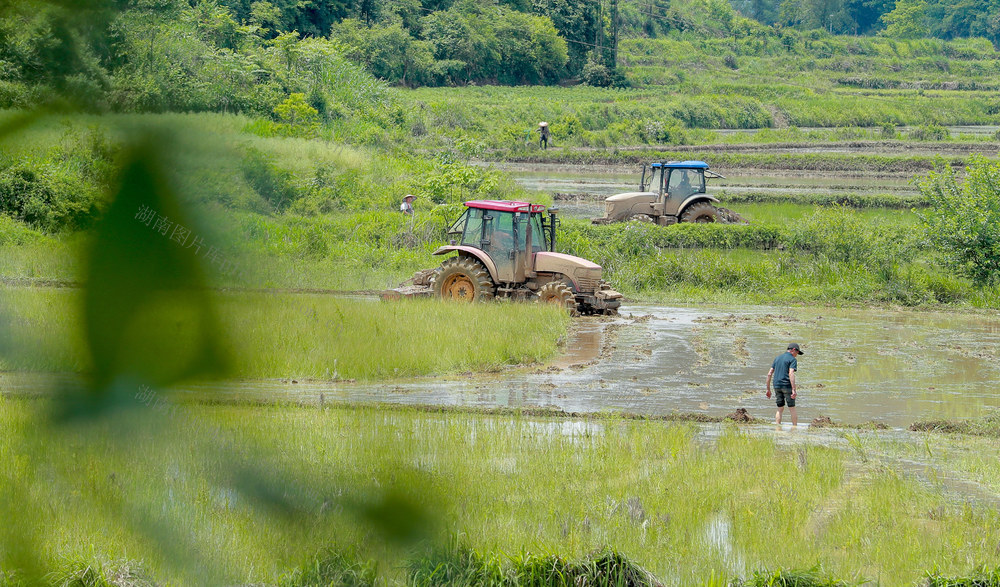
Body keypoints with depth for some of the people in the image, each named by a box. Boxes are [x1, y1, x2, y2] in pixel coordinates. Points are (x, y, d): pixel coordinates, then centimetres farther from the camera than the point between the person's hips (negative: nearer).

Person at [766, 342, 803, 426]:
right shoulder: (792, 359, -4)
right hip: (787, 385, -6)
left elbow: (769, 374, 14)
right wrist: (794, 389, -25)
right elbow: (791, 374, -19)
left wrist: (768, 389, 17)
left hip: (777, 386, 6)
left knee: (780, 409, 11)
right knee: (792, 409, 2)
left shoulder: (777, 358, 17)